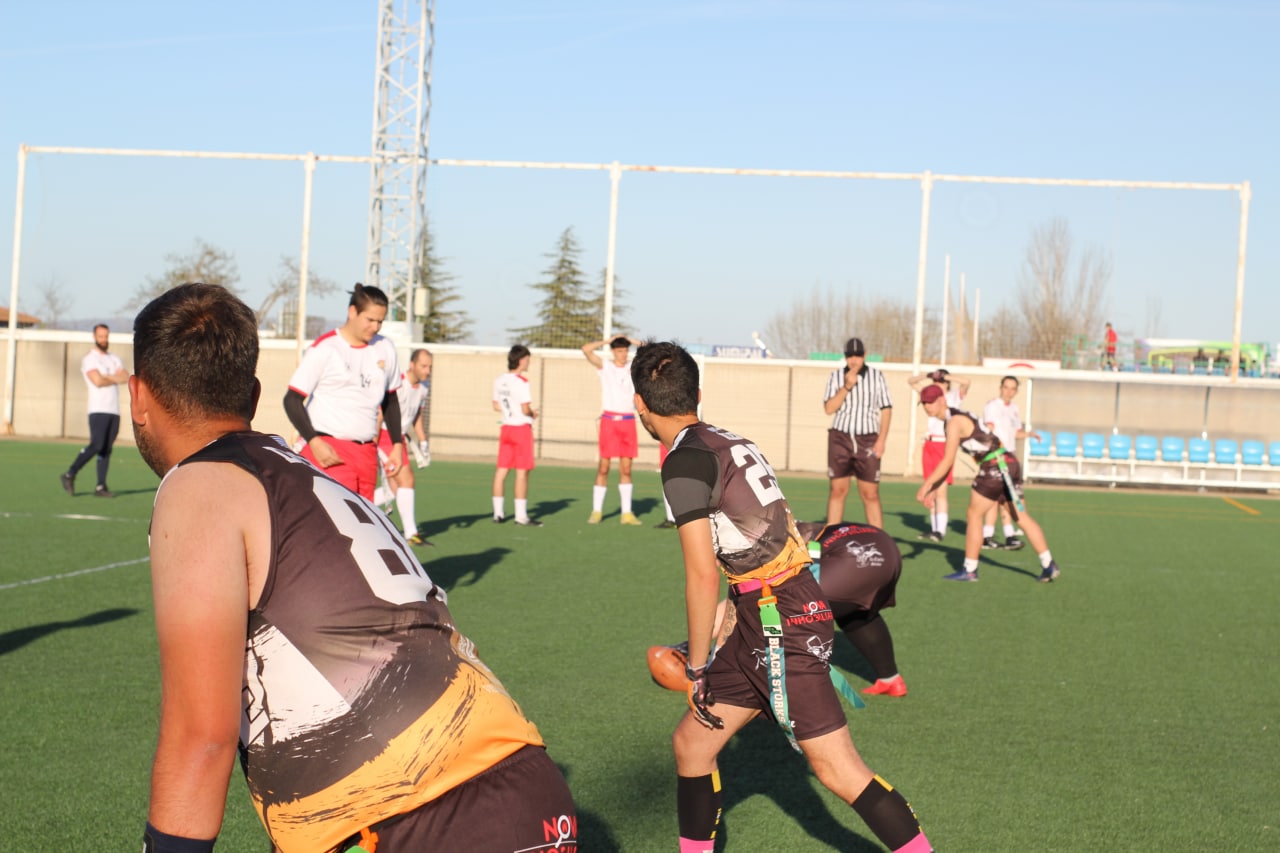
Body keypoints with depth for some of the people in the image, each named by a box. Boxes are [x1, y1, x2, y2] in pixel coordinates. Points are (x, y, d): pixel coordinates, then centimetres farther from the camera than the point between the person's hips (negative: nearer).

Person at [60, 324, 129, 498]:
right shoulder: (89, 358, 0)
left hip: (114, 410, 6)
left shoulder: (114, 358, 20)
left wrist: (106, 377, -9)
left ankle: (100, 487, 1)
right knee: (96, 445, -17)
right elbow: (97, 381, -14)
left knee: (107, 449, 1)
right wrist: (116, 379, 0)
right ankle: (69, 475, -5)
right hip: (98, 409, -6)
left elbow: (126, 378, 4)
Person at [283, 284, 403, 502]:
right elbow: (292, 400, -7)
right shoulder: (324, 348, -7)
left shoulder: (385, 349, 10)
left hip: (366, 452, 6)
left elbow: (390, 400, 22)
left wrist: (397, 444, 15)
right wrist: (314, 441, -17)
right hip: (329, 451, -6)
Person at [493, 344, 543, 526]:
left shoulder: (499, 381, 7)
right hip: (522, 428, -8)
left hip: (506, 427, 8)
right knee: (522, 472, -3)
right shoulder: (521, 382, -17)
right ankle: (521, 516, -2)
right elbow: (525, 409, -20)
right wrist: (532, 413, 0)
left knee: (501, 470, 8)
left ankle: (498, 513, 12)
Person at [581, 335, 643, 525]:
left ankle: (627, 513, 7)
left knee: (626, 469, 4)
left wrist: (634, 342, 7)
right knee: (603, 467, -2)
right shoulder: (604, 366, 3)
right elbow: (586, 349, -11)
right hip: (609, 420, -3)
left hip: (628, 421, 3)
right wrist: (609, 340, -2)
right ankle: (596, 511, 3)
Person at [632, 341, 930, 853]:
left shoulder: (685, 461, -12)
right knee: (691, 742, 15)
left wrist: (697, 669, -7)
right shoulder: (733, 443, 13)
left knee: (836, 768, -7)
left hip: (780, 622, -10)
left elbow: (702, 575, -16)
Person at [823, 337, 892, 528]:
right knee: (838, 490, 2)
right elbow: (829, 408, -4)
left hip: (867, 441, -1)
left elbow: (886, 409, 4)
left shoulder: (877, 376, 3)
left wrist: (881, 440, -5)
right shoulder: (836, 376, 4)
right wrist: (847, 386, -16)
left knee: (870, 494, -3)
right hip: (840, 438, 1)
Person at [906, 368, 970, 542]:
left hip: (945, 445, -6)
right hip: (929, 445, 6)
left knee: (940, 491, -13)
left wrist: (945, 376, -12)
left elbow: (966, 382, -18)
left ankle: (940, 531, -16)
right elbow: (911, 381, 20)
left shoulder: (955, 396, 0)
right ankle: (934, 527, 12)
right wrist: (927, 375, 2)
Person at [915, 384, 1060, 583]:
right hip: (1009, 462, 10)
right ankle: (1049, 565, 12)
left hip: (995, 466, -10)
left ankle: (970, 570, 6)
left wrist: (926, 485, -12)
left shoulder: (955, 422, -11)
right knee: (1022, 518, 11)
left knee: (974, 516, 1)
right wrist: (933, 488, 19)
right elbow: (947, 462, 21)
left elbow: (947, 461, -15)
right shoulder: (958, 418, 19)